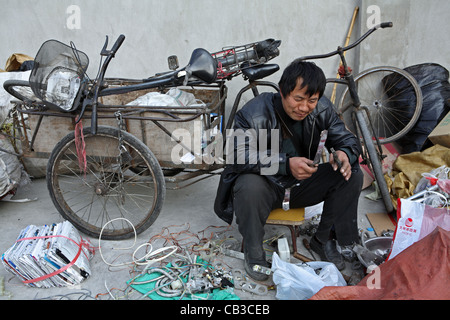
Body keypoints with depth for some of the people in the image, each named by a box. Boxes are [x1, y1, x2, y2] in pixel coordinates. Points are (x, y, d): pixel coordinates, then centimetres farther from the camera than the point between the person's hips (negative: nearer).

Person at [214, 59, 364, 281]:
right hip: (266, 187, -4)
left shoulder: (322, 109, -8)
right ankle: (253, 250, -8)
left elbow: (347, 139, 0)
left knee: (352, 175, -12)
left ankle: (323, 239, 7)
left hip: (301, 186, 4)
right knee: (249, 186, -38)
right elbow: (238, 156, -31)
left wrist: (345, 154, -26)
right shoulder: (254, 113, -22)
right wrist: (286, 164, -41)